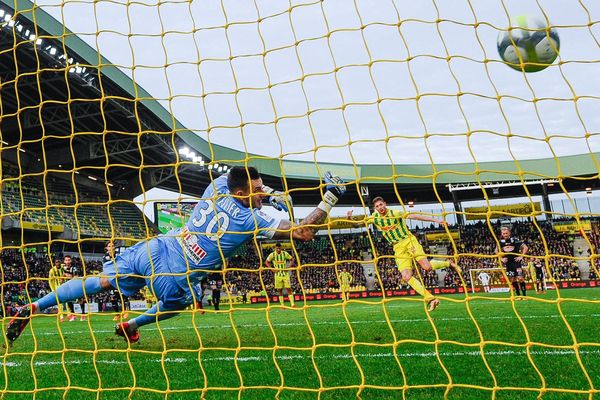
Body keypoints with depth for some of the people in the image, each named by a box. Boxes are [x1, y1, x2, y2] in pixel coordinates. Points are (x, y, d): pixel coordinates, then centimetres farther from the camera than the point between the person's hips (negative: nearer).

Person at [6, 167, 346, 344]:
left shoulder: (219, 183, 2)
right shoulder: (252, 219, -14)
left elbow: (241, 175, 28)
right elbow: (303, 233, -15)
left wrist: (271, 192, 20)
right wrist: (330, 199, -11)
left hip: (153, 248, 5)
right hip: (174, 276, -5)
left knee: (101, 281, 14)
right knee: (184, 301, 29)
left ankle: (34, 308, 12)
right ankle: (132, 325, 36)